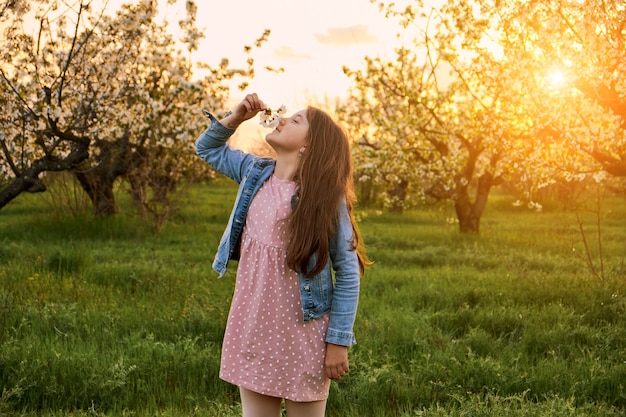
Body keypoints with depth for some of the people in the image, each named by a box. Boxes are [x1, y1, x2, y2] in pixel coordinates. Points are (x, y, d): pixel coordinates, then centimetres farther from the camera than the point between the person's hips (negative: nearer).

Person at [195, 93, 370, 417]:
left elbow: (348, 273, -11)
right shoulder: (256, 172, 3)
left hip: (301, 332, -5)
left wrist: (339, 341, -13)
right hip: (252, 325, 5)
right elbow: (207, 148, 19)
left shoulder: (325, 199, -13)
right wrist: (236, 117, 1)